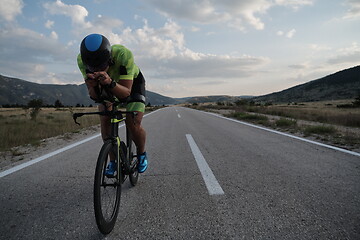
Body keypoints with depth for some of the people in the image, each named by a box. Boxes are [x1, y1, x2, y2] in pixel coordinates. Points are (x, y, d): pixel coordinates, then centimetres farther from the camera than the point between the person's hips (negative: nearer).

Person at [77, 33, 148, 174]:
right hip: (108, 86, 3)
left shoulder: (124, 55, -41)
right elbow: (94, 96, -28)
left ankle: (141, 154, 13)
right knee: (105, 120, -15)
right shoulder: (82, 59, -30)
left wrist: (110, 83, -58)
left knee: (133, 124, -18)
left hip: (132, 81, -3)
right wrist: (93, 86, -50)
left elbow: (126, 92, -39)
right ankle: (113, 160, 6)